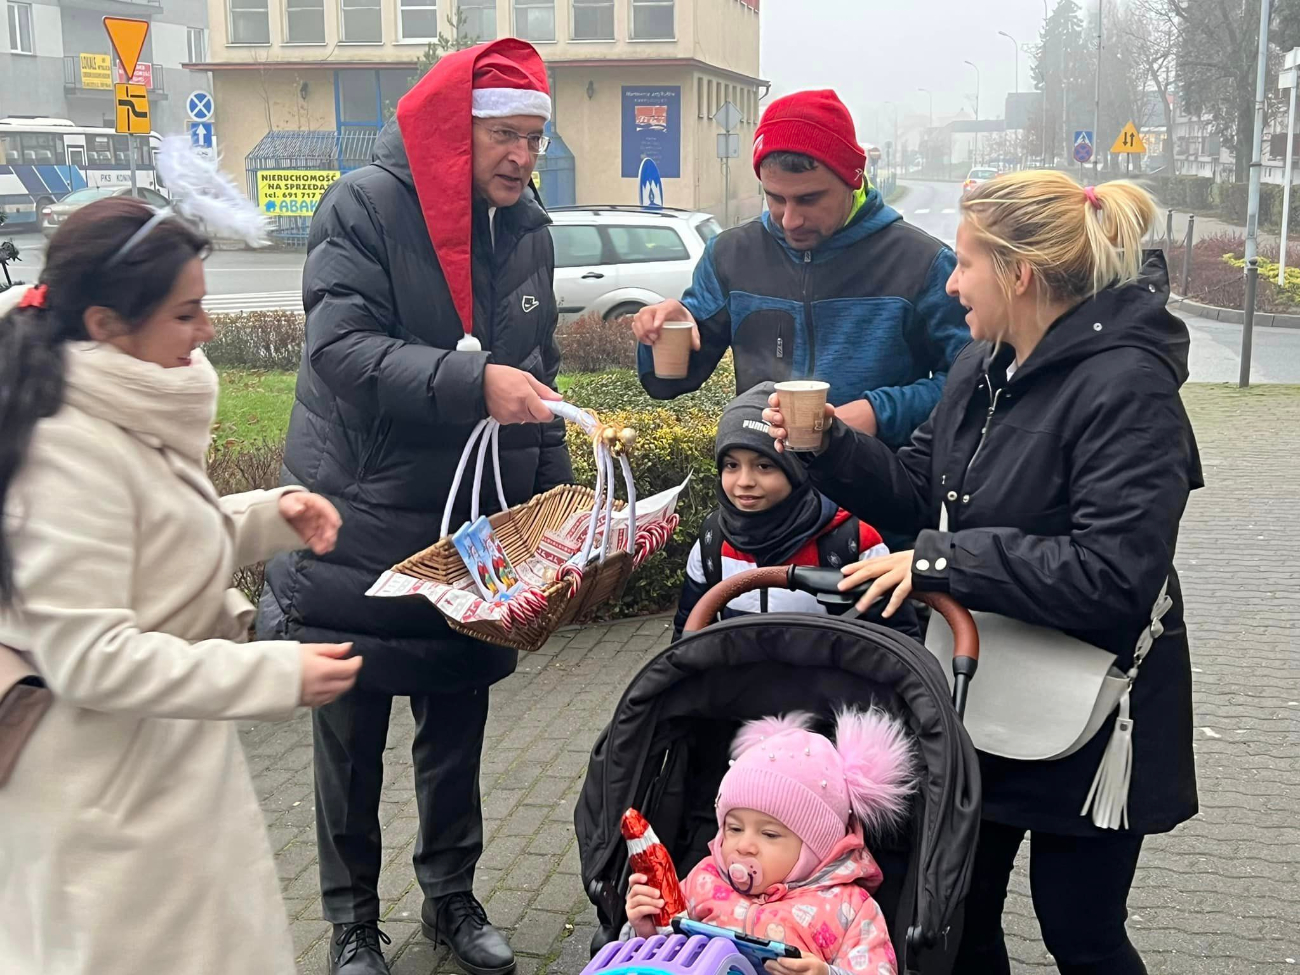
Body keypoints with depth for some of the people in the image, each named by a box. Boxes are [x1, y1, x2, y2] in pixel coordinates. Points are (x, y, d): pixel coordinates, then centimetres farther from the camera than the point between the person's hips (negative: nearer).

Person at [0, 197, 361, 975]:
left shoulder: (130, 415, 3)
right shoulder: (73, 453, -26)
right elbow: (90, 659, -28)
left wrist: (271, 517, 0)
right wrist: (278, 674, -28)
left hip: (169, 758, 9)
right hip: (110, 788, -9)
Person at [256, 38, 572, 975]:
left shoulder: (529, 228, 7)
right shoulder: (367, 207, -12)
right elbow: (340, 348, -24)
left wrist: (557, 510, 11)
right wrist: (473, 384, -36)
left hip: (476, 529, 5)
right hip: (362, 530, -5)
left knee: (458, 723, 15)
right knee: (352, 734, 8)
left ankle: (452, 896, 33)